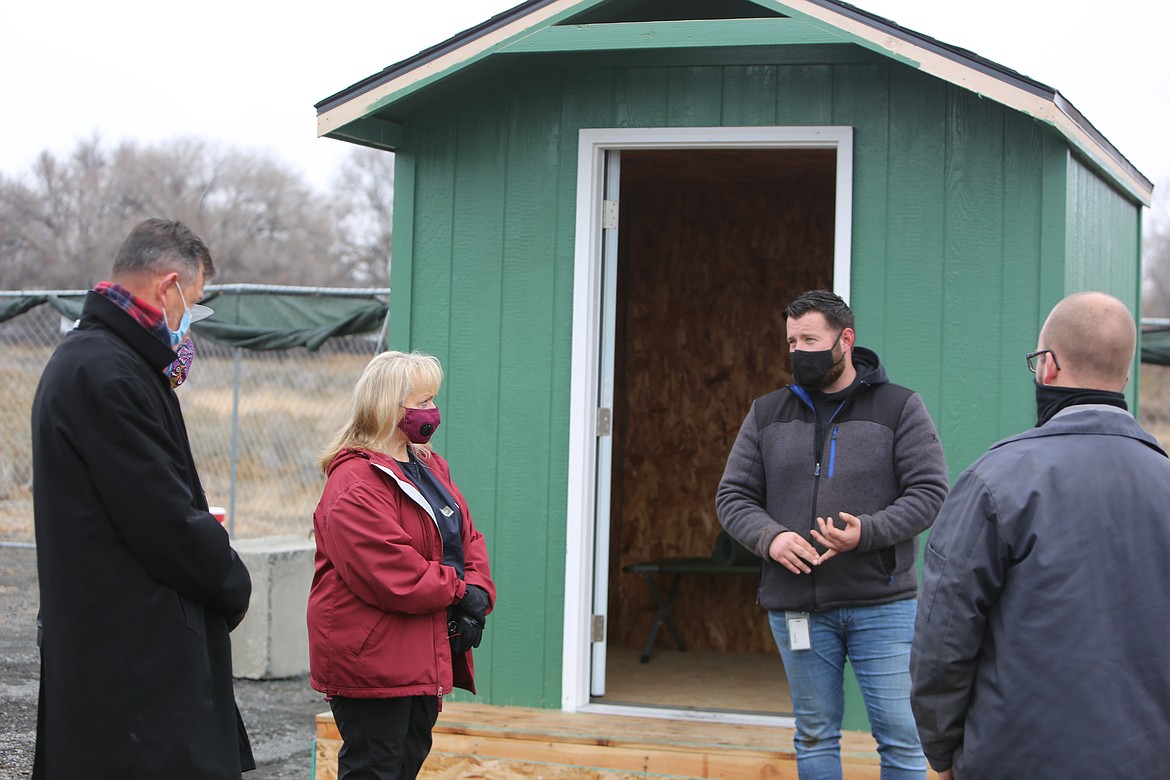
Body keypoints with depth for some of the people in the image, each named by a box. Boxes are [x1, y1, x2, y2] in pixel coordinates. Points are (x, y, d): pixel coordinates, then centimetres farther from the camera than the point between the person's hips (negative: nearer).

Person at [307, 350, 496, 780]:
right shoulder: (355, 483, -19)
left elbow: (467, 537, 14)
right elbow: (392, 575, -25)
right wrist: (460, 591, -13)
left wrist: (478, 592, -5)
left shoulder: (429, 466, 13)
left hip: (425, 655, 10)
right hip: (371, 660, -10)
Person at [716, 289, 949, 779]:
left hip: (882, 605, -3)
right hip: (796, 606, 3)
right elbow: (733, 496, 9)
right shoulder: (766, 414, 10)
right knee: (815, 739, 12)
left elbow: (928, 492, -5)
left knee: (900, 737, -2)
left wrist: (866, 533, -21)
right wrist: (769, 537, -12)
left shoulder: (900, 408, 1)